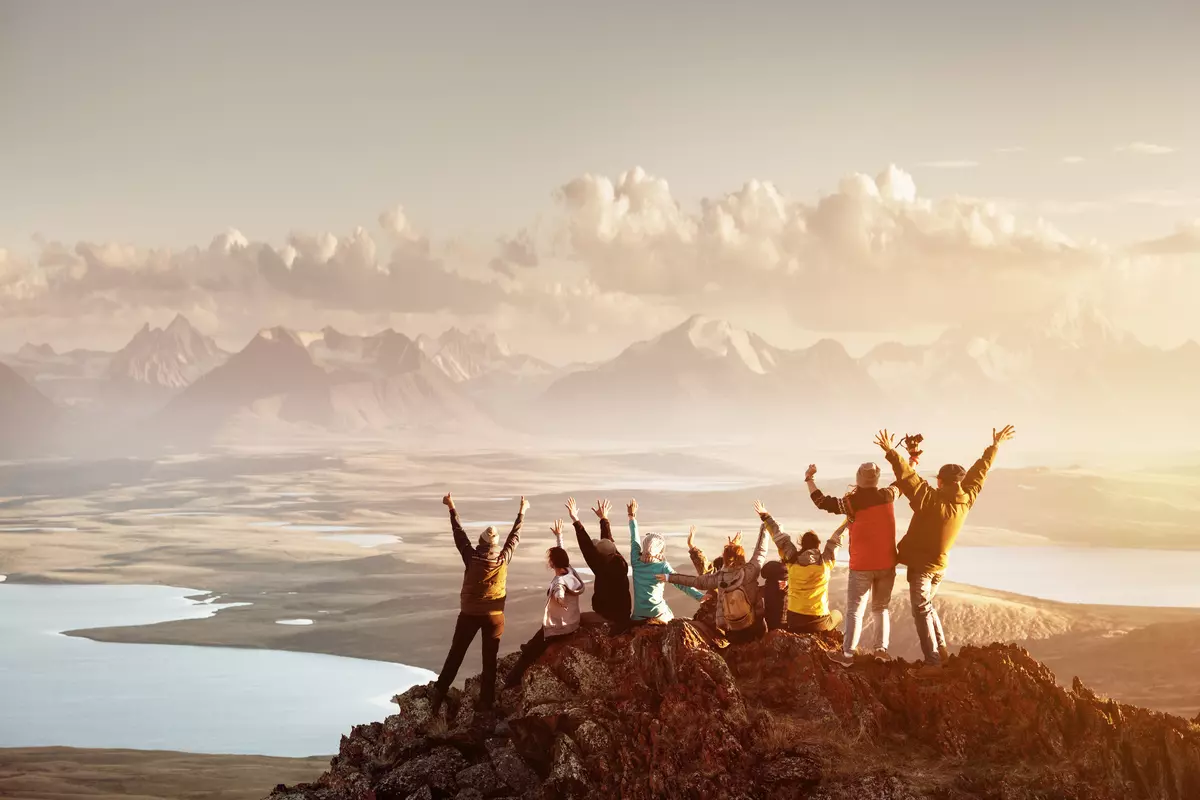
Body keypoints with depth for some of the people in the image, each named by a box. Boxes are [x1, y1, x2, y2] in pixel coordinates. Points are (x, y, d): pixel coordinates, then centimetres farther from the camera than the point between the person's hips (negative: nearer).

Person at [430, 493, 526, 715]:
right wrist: (522, 513, 15)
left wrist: (452, 509, 5)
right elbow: (515, 537, 2)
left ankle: (439, 695, 4)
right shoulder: (504, 559, -12)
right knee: (489, 660, 8)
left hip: (470, 614, -1)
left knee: (455, 656, 8)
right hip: (494, 616, 1)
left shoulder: (472, 558, -15)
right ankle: (485, 703, 9)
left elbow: (459, 535, -5)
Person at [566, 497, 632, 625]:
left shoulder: (603, 569, -22)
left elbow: (587, 548, -24)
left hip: (608, 619, -8)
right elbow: (609, 542, 10)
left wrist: (575, 520, -22)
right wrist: (604, 518, 20)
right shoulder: (621, 564, -4)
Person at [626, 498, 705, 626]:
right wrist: (700, 596, -17)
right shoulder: (662, 566, -6)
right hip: (658, 614, -3)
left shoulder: (636, 562, 3)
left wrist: (632, 517, 26)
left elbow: (634, 540, 16)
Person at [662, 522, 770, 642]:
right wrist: (765, 528, 16)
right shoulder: (749, 571, -12)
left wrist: (670, 577, 22)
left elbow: (696, 581, 8)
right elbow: (761, 552, 1)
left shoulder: (719, 577, -4)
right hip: (753, 629, -3)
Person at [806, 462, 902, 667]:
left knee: (855, 610, 0)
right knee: (881, 608, 16)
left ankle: (847, 653, -6)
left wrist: (809, 479, 0)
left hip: (861, 566, -4)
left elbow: (823, 502, -12)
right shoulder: (888, 496, -1)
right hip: (886, 564, 4)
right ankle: (881, 649, 7)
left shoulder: (854, 501, -13)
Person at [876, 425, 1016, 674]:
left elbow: (908, 477, -33)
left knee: (922, 611, -2)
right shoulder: (966, 500, -6)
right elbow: (979, 472, 6)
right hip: (939, 565, 7)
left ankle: (933, 660, -6)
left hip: (920, 564, -7)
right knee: (927, 605, 25)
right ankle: (941, 648, 24)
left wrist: (892, 454, -34)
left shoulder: (930, 499, -24)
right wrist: (995, 446, 17)